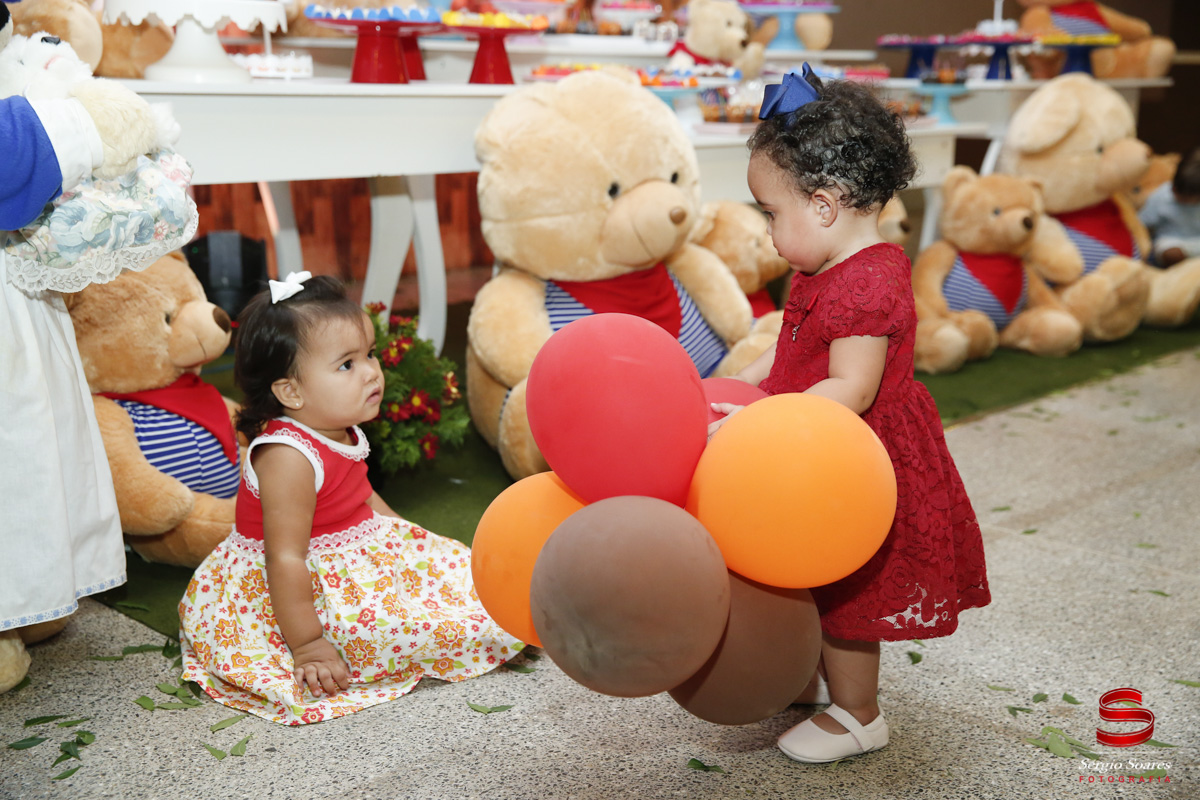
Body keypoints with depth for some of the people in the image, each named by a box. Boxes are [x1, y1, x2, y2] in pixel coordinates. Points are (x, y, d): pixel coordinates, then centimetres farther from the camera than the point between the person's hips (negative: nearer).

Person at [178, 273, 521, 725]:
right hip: (302, 589, -10)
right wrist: (306, 645, -29)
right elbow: (285, 559, -31)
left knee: (453, 565, 6)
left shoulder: (341, 434, -1)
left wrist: (407, 536, 16)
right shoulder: (287, 456, -30)